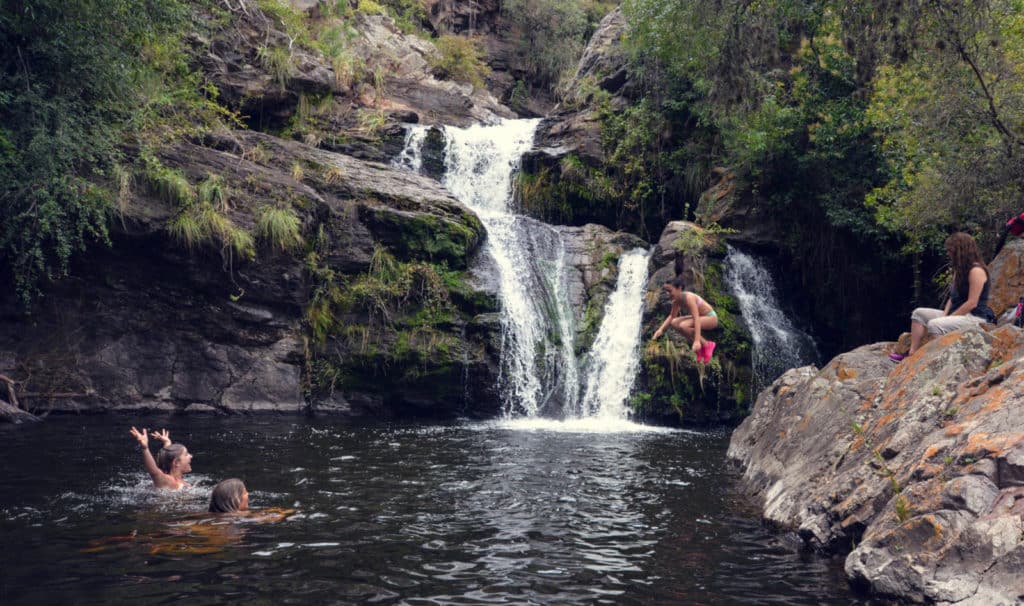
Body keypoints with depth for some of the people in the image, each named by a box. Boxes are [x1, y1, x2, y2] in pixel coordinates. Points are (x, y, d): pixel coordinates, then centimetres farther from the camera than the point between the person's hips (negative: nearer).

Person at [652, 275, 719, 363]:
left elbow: (696, 319, -37)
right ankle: (699, 347, 0)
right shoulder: (676, 301, -4)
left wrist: (697, 341, -46)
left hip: (711, 317, -9)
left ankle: (707, 345, -11)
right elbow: (671, 316, 12)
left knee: (683, 326, -28)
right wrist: (661, 329, -4)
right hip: (701, 317, 9)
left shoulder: (689, 298, -29)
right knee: (674, 323, -6)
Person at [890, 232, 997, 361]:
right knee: (919, 313, 3)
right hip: (957, 315, 11)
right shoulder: (960, 269, 17)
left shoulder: (976, 271, -15)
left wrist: (950, 317, -16)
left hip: (975, 318, -11)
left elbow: (972, 303, -20)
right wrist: (945, 315, 0)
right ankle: (912, 353, -9)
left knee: (934, 324, -30)